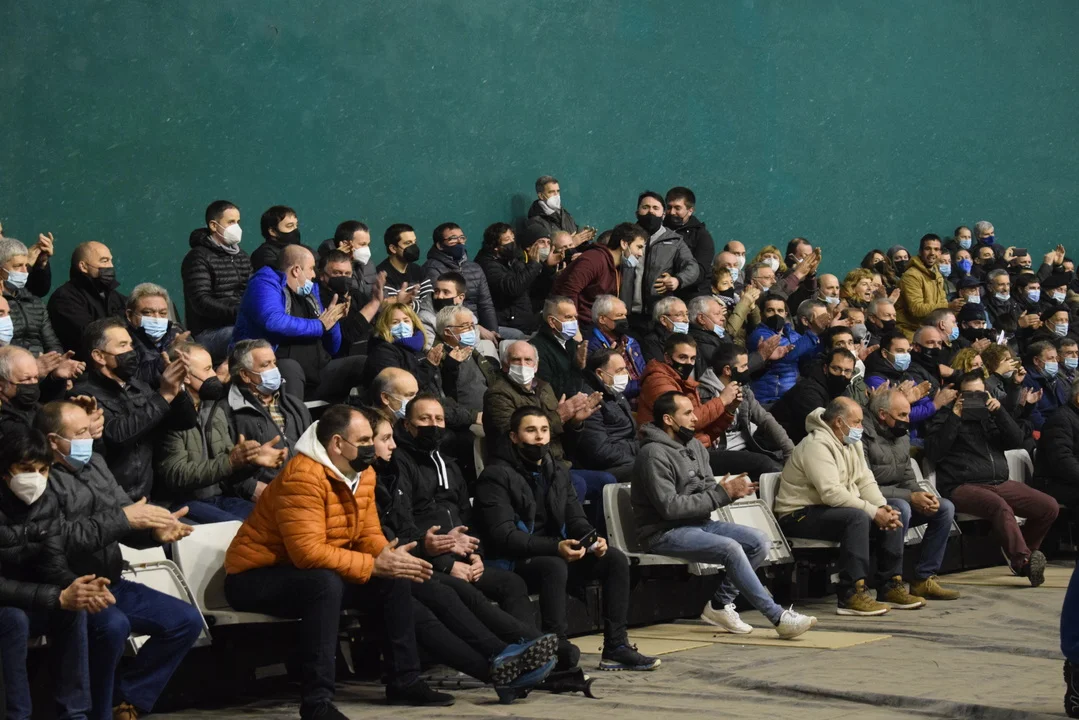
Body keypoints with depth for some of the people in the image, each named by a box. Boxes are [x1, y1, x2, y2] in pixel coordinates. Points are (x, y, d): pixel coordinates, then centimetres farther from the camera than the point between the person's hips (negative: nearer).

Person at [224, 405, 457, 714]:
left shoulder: (363, 473, 3)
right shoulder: (303, 476, -26)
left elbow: (369, 534, 7)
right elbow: (308, 552, -33)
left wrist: (391, 556, -17)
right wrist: (373, 565, -28)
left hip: (316, 575, 9)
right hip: (254, 579, -9)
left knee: (394, 579, -2)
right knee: (325, 583, -37)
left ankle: (404, 682, 8)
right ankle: (317, 701, -35)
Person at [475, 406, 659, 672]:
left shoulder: (558, 471, 16)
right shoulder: (496, 476, -9)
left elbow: (575, 518, 14)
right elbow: (503, 536, -19)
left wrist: (592, 538, -11)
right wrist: (555, 547, -30)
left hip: (556, 555, 7)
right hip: (515, 564, -7)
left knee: (615, 559, -11)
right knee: (554, 566, -38)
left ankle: (615, 648, -12)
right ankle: (558, 648, -36)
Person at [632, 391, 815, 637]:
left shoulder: (695, 446, 12)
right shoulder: (654, 454, -15)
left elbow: (709, 490, 13)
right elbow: (669, 507, -22)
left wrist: (731, 491, -12)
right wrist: (721, 494, -19)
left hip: (699, 522, 9)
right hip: (665, 532, -9)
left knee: (759, 541, -7)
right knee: (731, 548, -28)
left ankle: (720, 605, -3)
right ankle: (778, 617, -23)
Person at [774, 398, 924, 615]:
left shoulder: (852, 442, 11)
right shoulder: (817, 445, -20)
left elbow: (865, 481, 7)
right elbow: (831, 493, -29)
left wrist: (883, 507, -14)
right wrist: (873, 512, -28)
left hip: (830, 509, 10)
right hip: (800, 515, -10)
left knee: (894, 517, -3)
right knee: (858, 517, -34)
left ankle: (891, 587, 0)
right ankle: (851, 595, -35)